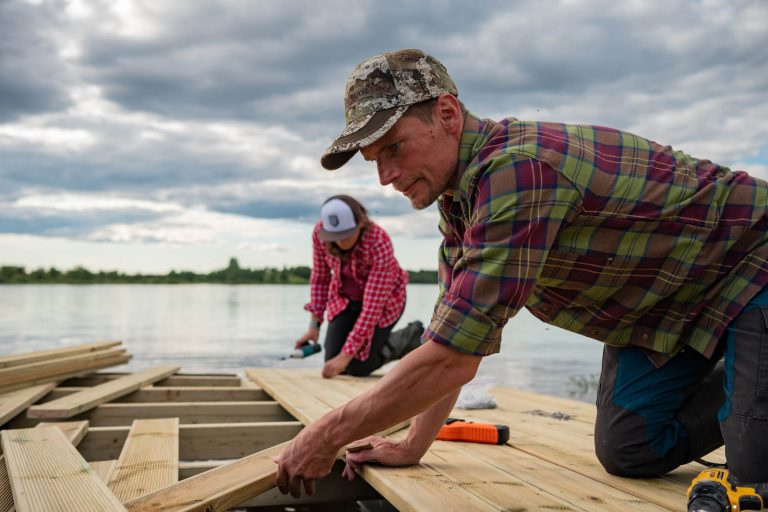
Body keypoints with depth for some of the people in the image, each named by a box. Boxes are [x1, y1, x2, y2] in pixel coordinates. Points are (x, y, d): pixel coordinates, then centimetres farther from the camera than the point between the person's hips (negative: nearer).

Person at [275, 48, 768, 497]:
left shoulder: (515, 168, -35)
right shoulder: (459, 195, -3)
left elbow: (452, 360, -36)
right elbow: (457, 332, 3)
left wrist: (330, 435, -26)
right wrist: (412, 446, 2)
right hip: (658, 309, 8)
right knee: (628, 453, 2)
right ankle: (728, 385, 22)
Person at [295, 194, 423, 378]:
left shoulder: (380, 244, -37)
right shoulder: (319, 232, -24)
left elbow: (372, 306, -34)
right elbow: (319, 277, -6)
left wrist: (346, 355, -35)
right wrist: (314, 325, -8)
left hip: (383, 299, -4)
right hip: (346, 298, 4)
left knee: (358, 367, -8)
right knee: (333, 364, -3)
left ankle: (411, 336, 12)